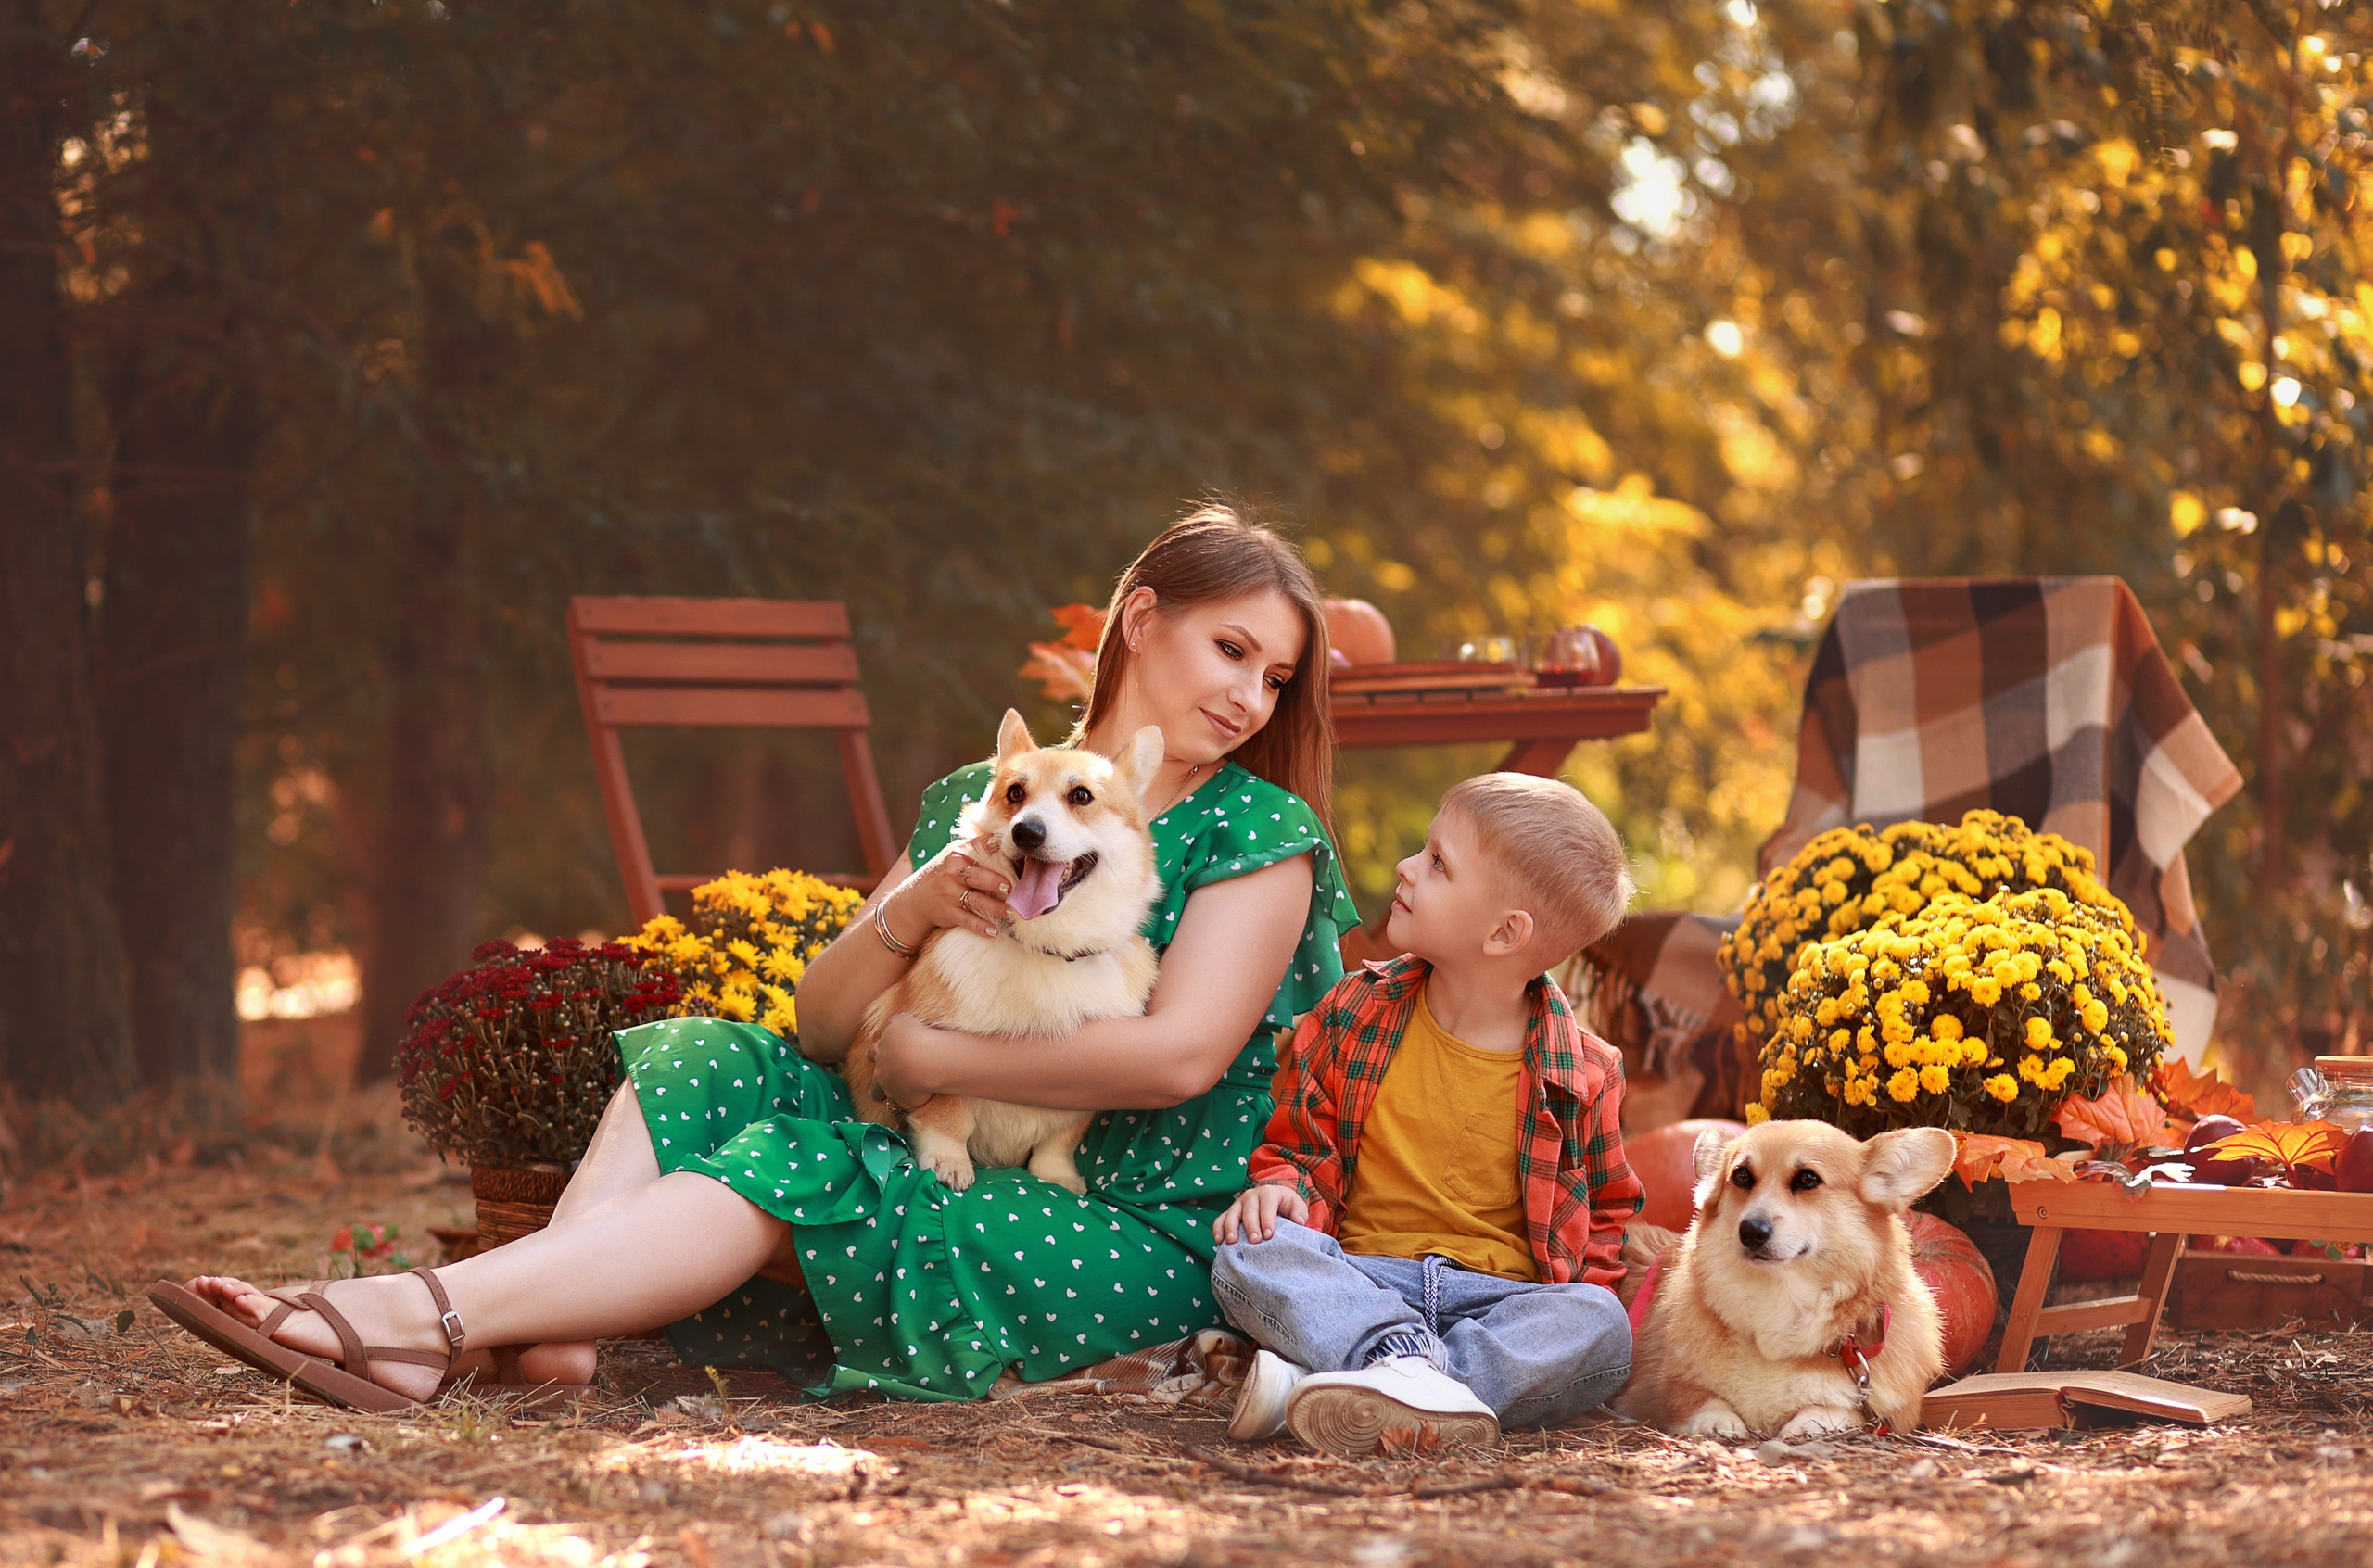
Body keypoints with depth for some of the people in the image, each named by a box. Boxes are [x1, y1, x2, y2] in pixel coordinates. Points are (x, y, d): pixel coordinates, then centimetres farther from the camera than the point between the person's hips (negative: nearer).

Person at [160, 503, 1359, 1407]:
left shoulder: (1259, 833, -2)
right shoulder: (970, 803, 14)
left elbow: (1180, 1055, -18)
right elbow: (820, 1025, 7)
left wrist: (929, 1057, -11)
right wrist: (910, 912, -15)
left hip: (1148, 1243, -6)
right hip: (968, 1187, 6)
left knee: (794, 1174, -27)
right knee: (710, 1064, -12)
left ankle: (422, 1316, -37)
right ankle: (545, 1341, -35)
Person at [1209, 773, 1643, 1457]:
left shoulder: (1581, 1071, 3)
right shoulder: (1355, 1014, 7)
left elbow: (1607, 1215, 13)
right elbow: (1298, 1140, 15)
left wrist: (1557, 1316, -6)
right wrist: (1279, 1186, -9)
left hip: (1501, 1296, -1)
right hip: (1362, 1280, 1)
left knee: (1601, 1329, -32)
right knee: (1248, 1253, -26)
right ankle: (1405, 1363, -51)